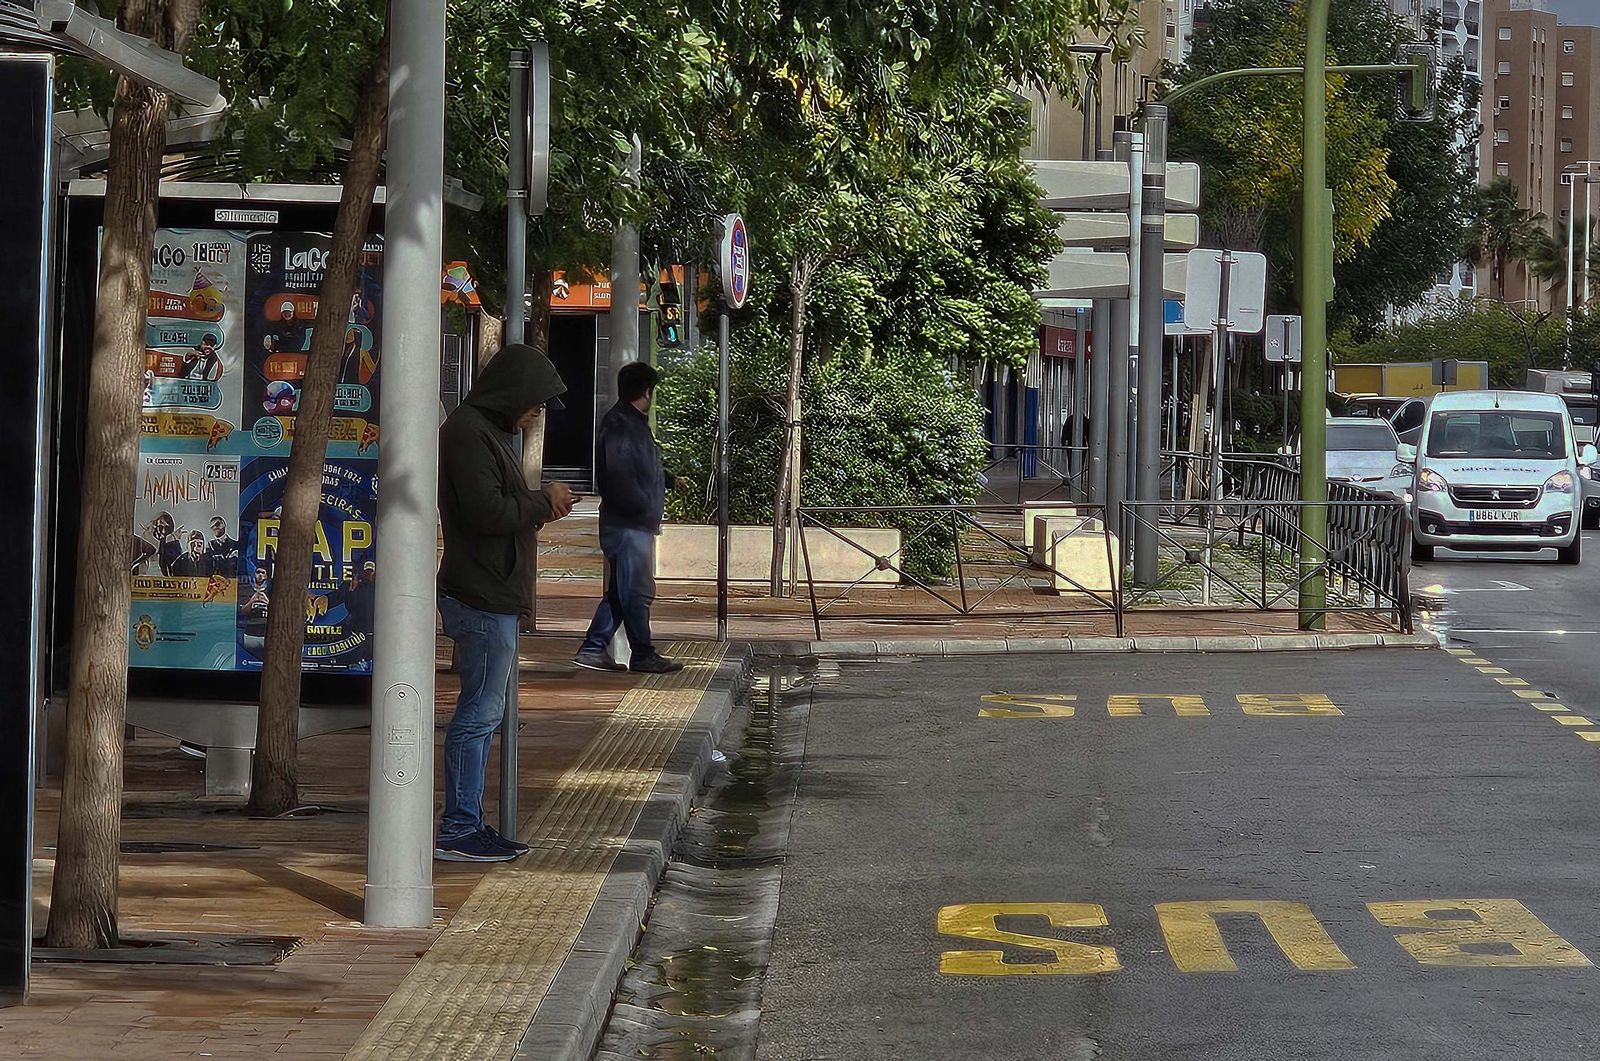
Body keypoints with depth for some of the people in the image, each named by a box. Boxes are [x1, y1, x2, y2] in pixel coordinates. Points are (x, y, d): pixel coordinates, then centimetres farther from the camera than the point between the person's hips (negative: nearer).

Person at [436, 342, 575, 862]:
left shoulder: (488, 431, 20)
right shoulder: (468, 433, -14)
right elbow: (488, 512, -23)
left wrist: (541, 507, 7)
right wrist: (543, 501, -9)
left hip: (493, 598, 11)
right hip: (482, 598, -11)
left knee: (482, 711, 13)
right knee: (479, 711, -8)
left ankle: (467, 824, 18)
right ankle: (458, 829, -6)